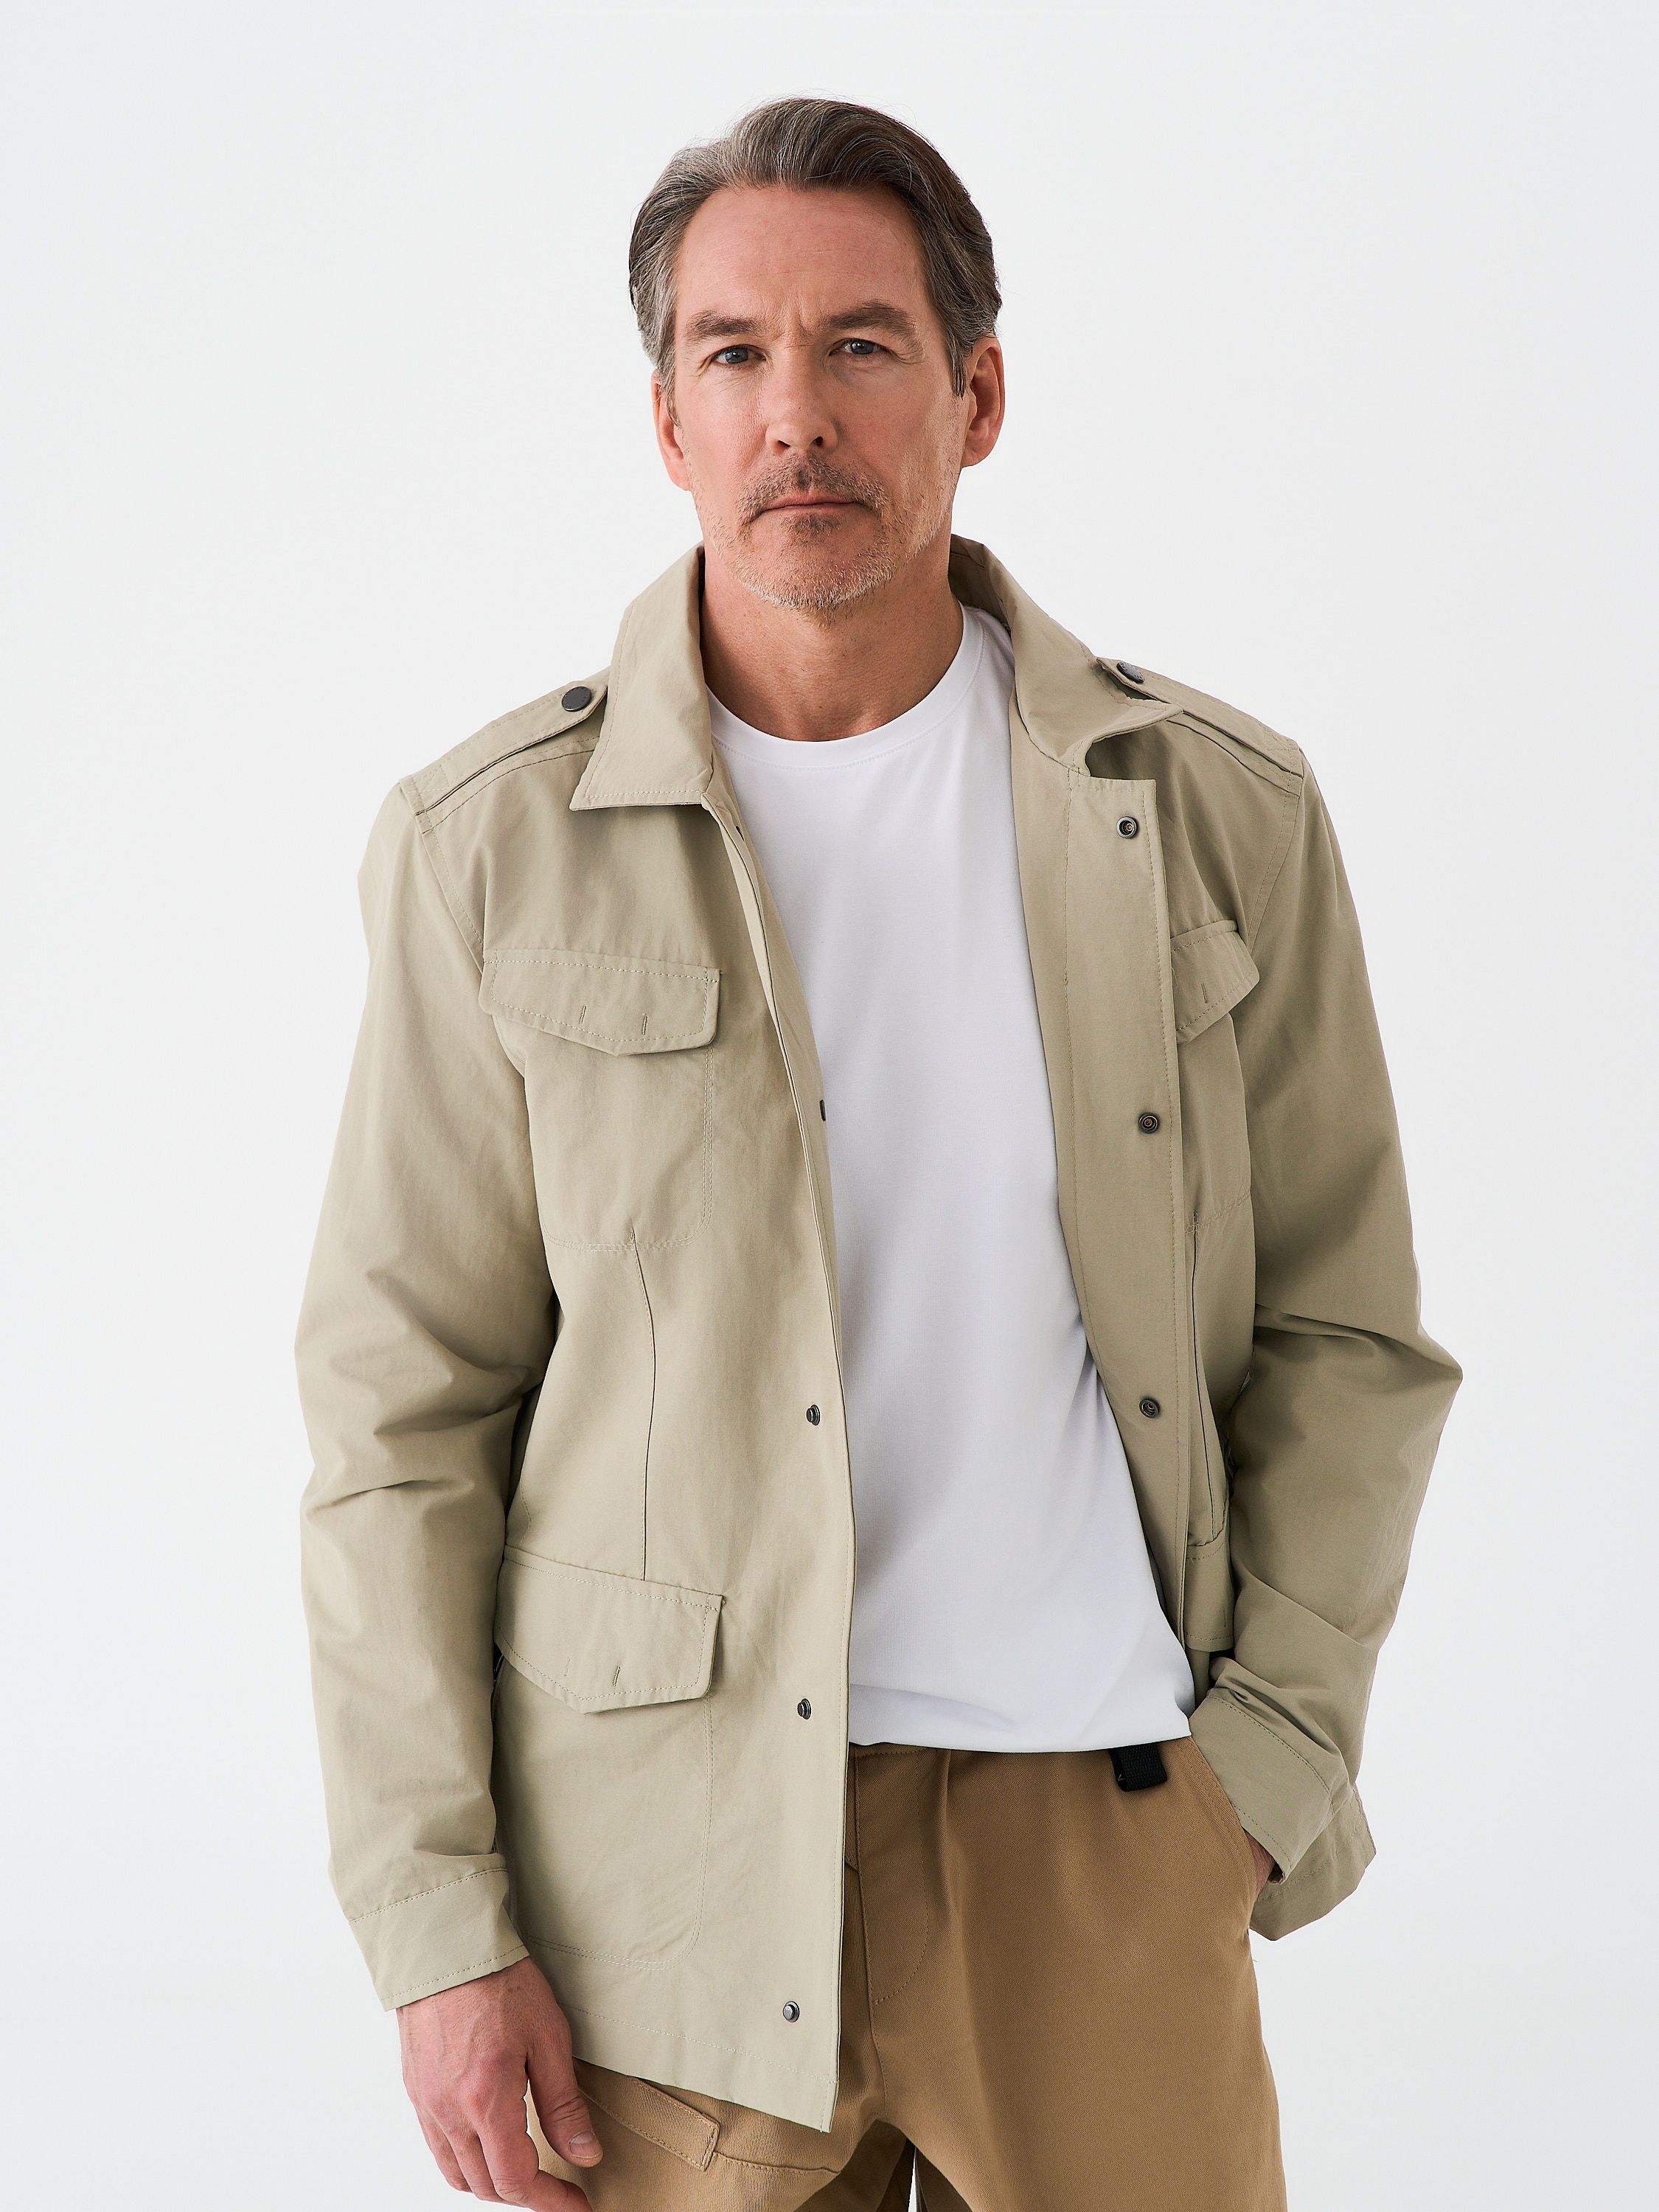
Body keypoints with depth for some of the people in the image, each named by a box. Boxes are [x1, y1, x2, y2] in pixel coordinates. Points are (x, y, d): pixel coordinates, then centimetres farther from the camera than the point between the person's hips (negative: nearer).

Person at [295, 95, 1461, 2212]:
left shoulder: (1216, 818, 2)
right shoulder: (494, 845, -1)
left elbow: (1341, 1336, 7)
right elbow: (401, 1410, -1)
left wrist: (1268, 1761, -3)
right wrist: (438, 1924, -5)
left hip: (1098, 1819, 1)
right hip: (665, 1855, -1)